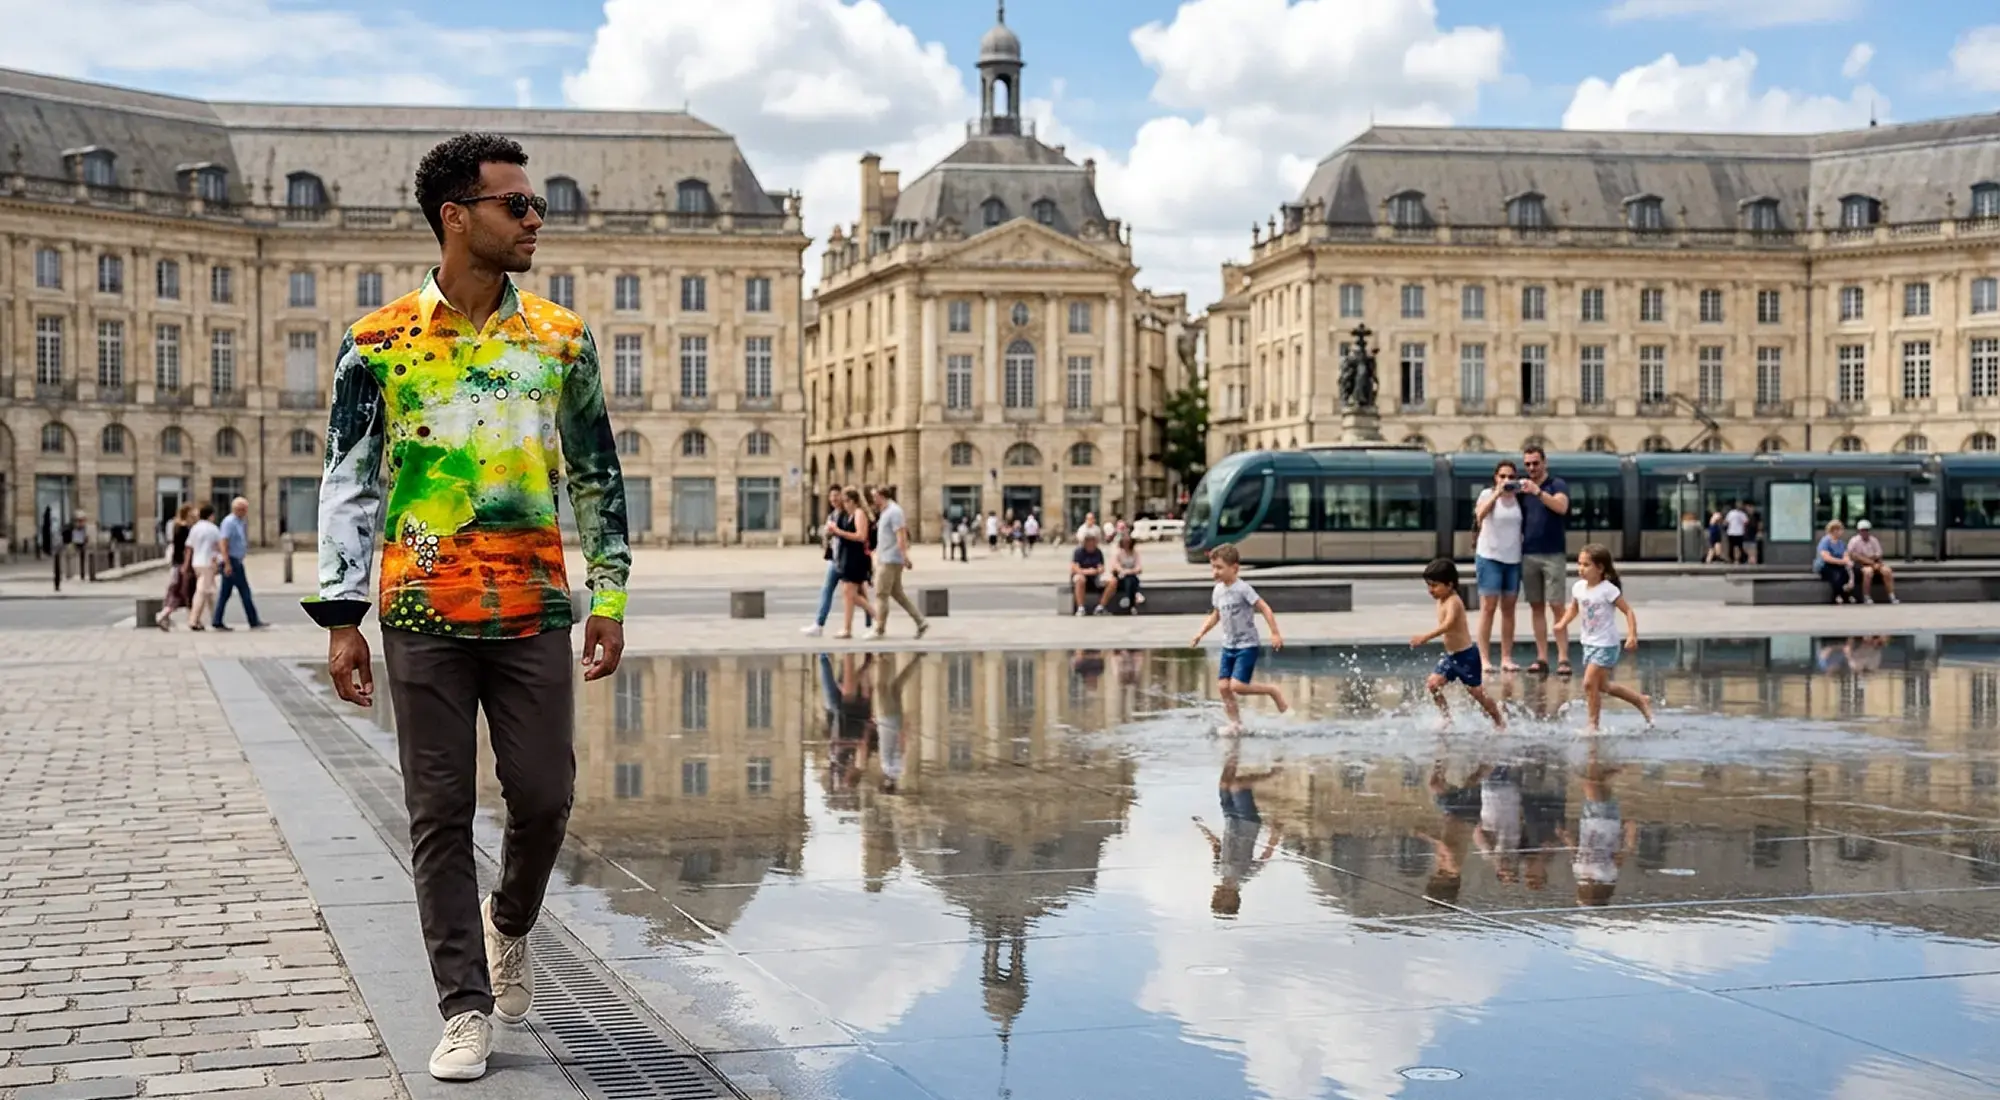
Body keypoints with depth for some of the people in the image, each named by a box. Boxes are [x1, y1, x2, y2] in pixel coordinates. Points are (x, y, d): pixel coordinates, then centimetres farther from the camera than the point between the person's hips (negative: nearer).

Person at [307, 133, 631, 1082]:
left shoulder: (562, 339, 7)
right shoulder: (378, 343, 2)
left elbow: (597, 477, 12)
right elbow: (347, 483, 3)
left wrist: (609, 596, 7)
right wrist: (342, 618, -3)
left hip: (534, 610, 2)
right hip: (422, 612, -1)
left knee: (543, 797, 1)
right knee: (441, 815, 2)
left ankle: (509, 921, 32)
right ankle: (466, 1009, 11)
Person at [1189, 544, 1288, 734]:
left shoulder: (1243, 588, -17)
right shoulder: (1218, 591, 4)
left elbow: (1265, 608, -16)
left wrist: (1275, 633, -20)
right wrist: (1201, 633, 10)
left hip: (1246, 646, -7)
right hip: (1228, 646, 7)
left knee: (1237, 686, -16)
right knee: (1223, 686, 1)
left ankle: (1272, 690, 6)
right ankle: (1236, 723, 12)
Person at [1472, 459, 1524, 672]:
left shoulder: (1518, 497, 9)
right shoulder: (1488, 494, -3)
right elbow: (1480, 514, -24)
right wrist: (1497, 493, -28)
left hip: (1513, 559, 4)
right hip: (1489, 557, -4)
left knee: (1509, 609, 5)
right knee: (1488, 608, -7)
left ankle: (1507, 658, 8)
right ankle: (1484, 659, -6)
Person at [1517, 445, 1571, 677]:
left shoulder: (1557, 484, -1)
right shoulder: (1521, 489, 13)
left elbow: (1562, 507, -22)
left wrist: (1538, 492, -31)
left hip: (1553, 554, -4)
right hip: (1528, 554, 4)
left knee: (1557, 606, -8)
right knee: (1536, 606, 4)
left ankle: (1563, 658, -9)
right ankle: (1541, 658, 6)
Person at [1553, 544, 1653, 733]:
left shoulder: (1608, 590, -19)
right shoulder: (1578, 588, 1)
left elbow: (1628, 611, -17)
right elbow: (1574, 609, 17)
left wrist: (1632, 635, -27)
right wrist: (1562, 624, -1)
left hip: (1606, 645, -8)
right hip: (1589, 644, 8)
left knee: (1589, 683, -12)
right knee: (1602, 686, 17)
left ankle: (1593, 725, 1)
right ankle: (1641, 701, 34)